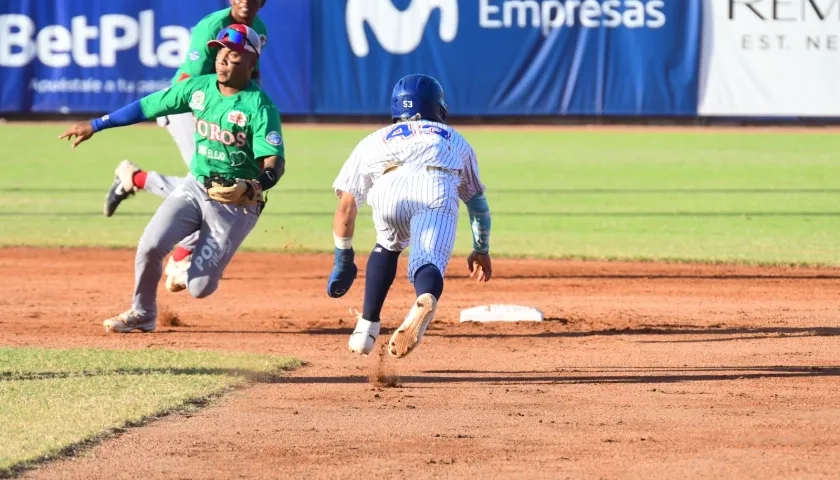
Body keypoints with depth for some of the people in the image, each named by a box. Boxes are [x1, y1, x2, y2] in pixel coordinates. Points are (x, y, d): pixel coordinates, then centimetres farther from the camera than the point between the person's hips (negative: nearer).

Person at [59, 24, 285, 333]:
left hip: (237, 203, -4)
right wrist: (94, 126, 8)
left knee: (200, 288, -7)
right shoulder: (199, 88, -1)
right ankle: (142, 315, 6)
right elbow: (147, 107, 7)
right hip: (195, 188, 4)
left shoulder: (260, 107, -17)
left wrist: (248, 189, -45)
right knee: (151, 244, -18)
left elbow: (275, 164, -25)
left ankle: (184, 275, 31)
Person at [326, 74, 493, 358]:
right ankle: (426, 300, -50)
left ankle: (366, 329, 21)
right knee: (427, 263, -14)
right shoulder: (455, 140, 41)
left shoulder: (374, 141, 38)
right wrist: (481, 250, 59)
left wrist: (343, 259, 43)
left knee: (388, 247, 29)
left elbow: (346, 206, 33)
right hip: (438, 192, -1)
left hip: (389, 189, 1)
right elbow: (477, 201, 46)